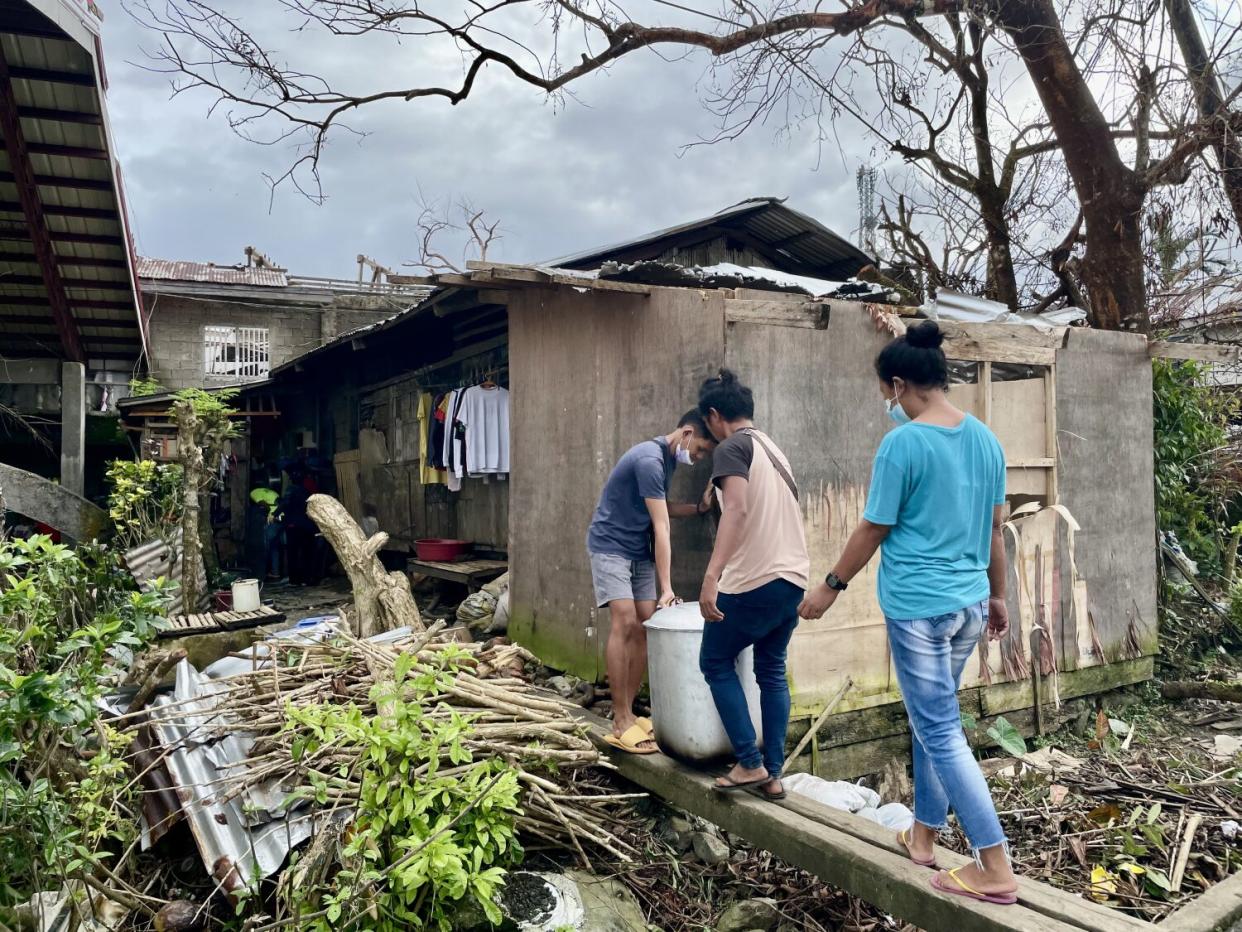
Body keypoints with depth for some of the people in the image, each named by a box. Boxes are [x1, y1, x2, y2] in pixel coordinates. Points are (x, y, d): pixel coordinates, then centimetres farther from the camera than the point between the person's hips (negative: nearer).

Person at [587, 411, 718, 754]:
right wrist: (666, 588, -22)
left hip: (639, 551, 9)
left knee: (645, 627, 1)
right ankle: (621, 722, -14)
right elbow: (661, 528, -23)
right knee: (625, 622, -18)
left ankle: (626, 712, 8)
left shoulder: (668, 459, 8)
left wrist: (699, 507, 1)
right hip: (610, 546, -9)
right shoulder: (650, 459, -22)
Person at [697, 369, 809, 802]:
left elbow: (737, 509, -24)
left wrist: (711, 577, -31)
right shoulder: (772, 448, 19)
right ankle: (773, 773, 17)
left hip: (754, 580, -8)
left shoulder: (732, 448, -8)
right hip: (793, 577, 8)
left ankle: (750, 764, 7)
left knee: (716, 662, 8)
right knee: (772, 671, 14)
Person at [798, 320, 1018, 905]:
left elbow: (873, 530, -11)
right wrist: (997, 595, 22)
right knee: (931, 717, 20)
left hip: (918, 605, -8)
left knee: (940, 730, 2)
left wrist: (831, 586, 2)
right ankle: (924, 834, 32)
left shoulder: (903, 443, -16)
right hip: (970, 602, 8)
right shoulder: (985, 438, 5)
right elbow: (995, 529, 12)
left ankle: (996, 868, 7)